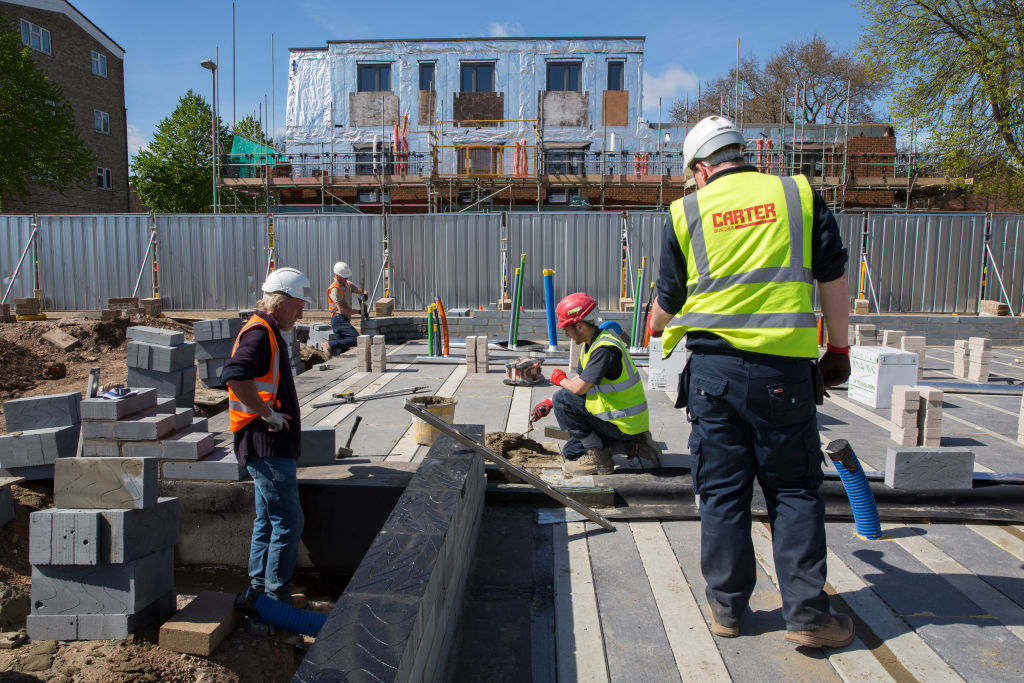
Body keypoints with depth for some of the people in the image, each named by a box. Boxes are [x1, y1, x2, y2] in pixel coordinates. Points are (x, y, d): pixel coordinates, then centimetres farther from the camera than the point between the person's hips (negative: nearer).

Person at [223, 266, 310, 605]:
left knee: (268, 521, 18)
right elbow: (234, 375, -33)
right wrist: (268, 413, -24)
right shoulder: (259, 333, -16)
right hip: (267, 446, -11)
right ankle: (276, 601, 7)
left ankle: (259, 591, 30)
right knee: (288, 523, -4)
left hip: (272, 447, 11)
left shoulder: (267, 333, 17)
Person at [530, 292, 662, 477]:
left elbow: (579, 388, -27)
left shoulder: (605, 348, -25)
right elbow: (579, 381, 16)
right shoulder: (590, 344, 7)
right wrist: (548, 403, 11)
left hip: (623, 423, -10)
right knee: (571, 453, 15)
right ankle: (632, 446, 10)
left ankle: (598, 457, -7)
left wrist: (560, 380, -5)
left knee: (562, 400, -13)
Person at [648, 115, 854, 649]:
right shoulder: (799, 194, 7)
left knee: (722, 490, 9)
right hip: (784, 368, 0)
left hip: (714, 366, 0)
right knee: (793, 489, 11)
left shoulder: (686, 212, 6)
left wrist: (657, 326, 33)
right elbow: (834, 279, 7)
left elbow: (668, 300, 11)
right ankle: (806, 613, 14)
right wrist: (838, 350, 17)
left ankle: (727, 607, 20)